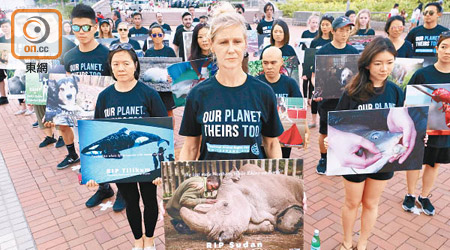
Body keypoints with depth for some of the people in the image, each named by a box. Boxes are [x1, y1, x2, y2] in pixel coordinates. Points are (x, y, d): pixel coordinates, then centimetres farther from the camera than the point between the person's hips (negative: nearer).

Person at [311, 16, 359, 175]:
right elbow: (315, 76, -3)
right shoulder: (323, 51, -3)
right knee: (324, 132, 8)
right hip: (327, 99, -2)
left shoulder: (353, 52, 6)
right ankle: (323, 159, 29)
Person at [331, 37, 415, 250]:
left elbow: (400, 125, 4)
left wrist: (411, 137, -15)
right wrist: (332, 140, -31)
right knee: (352, 203, 16)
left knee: (371, 203, 20)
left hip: (384, 157, 3)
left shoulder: (396, 91, -5)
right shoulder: (353, 92, -16)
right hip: (356, 156, -3)